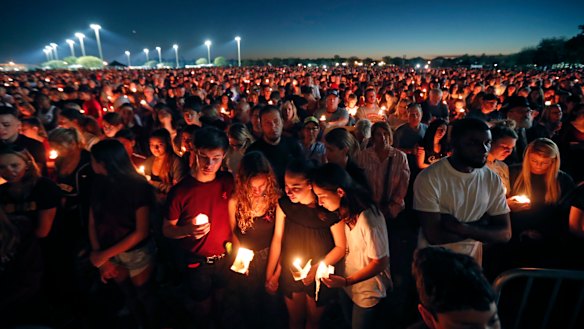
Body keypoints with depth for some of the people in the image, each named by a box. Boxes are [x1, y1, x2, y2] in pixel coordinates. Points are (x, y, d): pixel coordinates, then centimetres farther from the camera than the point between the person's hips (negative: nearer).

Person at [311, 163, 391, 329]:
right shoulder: (341, 212, -12)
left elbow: (380, 262, -24)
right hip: (346, 284, 6)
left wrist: (346, 281, -26)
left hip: (368, 291, -6)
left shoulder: (368, 219, -33)